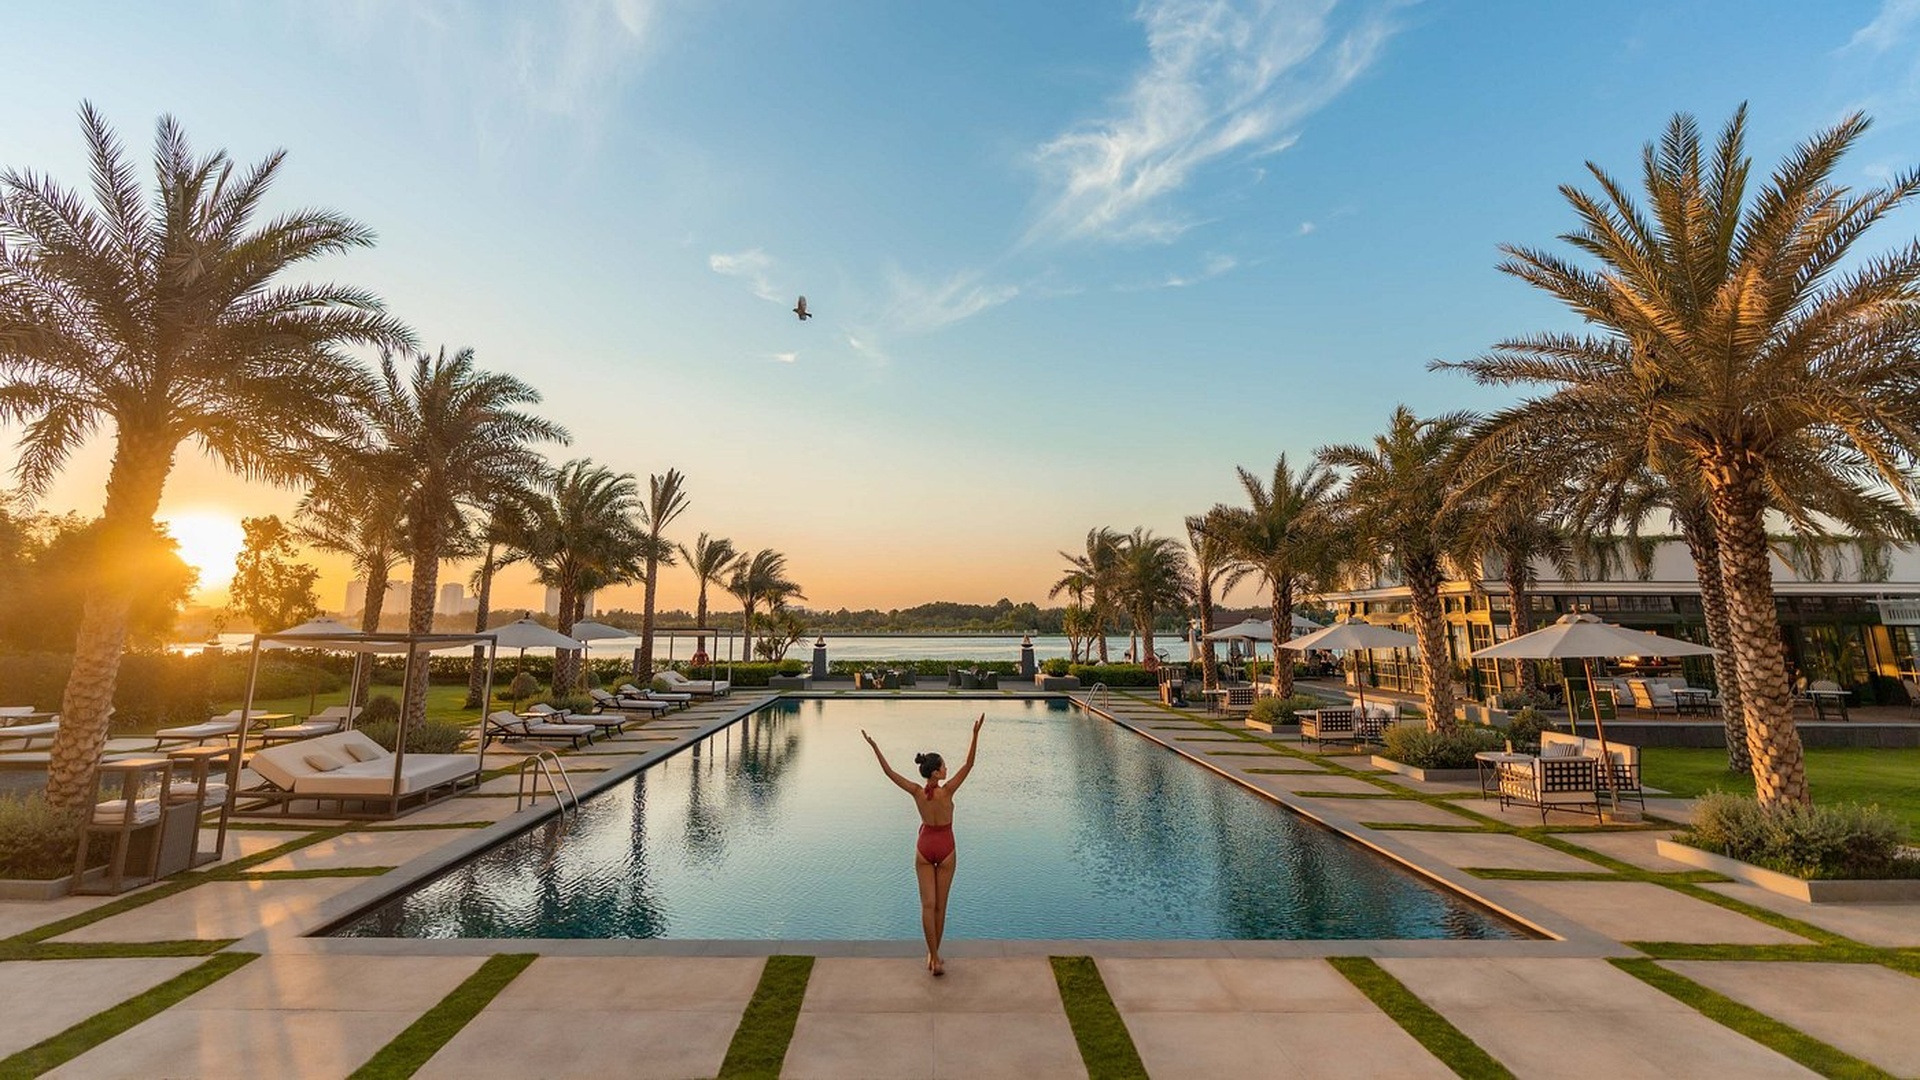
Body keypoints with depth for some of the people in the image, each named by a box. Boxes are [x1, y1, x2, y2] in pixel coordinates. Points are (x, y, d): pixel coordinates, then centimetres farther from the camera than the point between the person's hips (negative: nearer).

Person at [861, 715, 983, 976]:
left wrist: (874, 746, -10)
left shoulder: (917, 792, -16)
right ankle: (934, 955, 22)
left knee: (928, 905, 4)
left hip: (924, 848, 2)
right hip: (945, 849, -2)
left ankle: (934, 957, -1)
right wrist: (976, 734, -34)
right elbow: (969, 765, -27)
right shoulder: (947, 791, -23)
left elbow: (888, 771, -13)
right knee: (940, 906, 12)